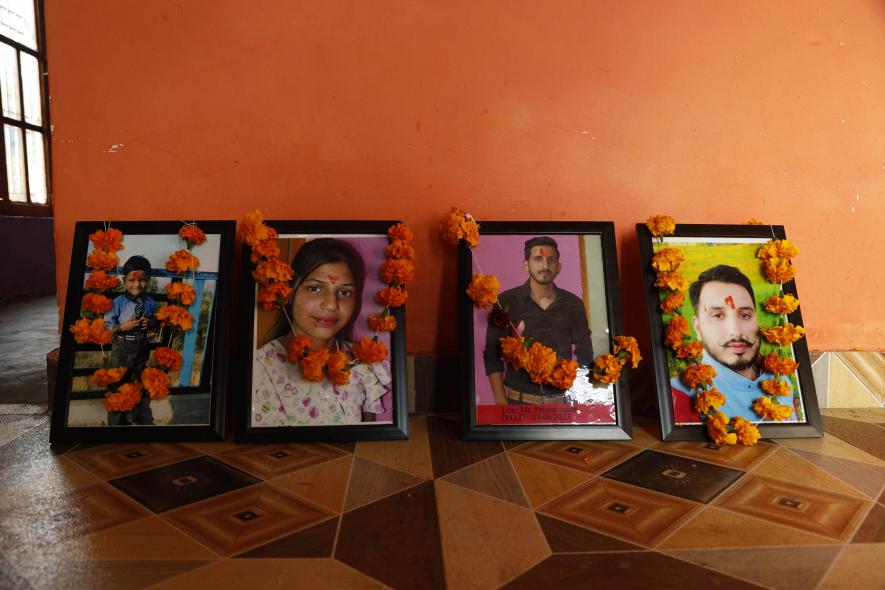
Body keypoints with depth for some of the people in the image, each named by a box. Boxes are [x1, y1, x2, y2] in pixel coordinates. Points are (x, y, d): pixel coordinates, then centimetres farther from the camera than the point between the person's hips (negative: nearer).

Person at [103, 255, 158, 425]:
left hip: (142, 347, 4)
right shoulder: (118, 302, -16)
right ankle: (116, 421, 26)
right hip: (122, 348, -4)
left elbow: (155, 320, 8)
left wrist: (151, 323, -13)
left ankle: (138, 416, 40)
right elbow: (107, 325, -12)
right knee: (118, 383, 10)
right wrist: (123, 327, -25)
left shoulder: (150, 302, -5)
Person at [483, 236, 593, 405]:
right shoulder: (506, 302, -6)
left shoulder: (573, 304, 1)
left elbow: (585, 356, 7)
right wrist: (501, 403, -10)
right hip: (518, 400, -2)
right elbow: (492, 355, -4)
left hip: (563, 400, 2)